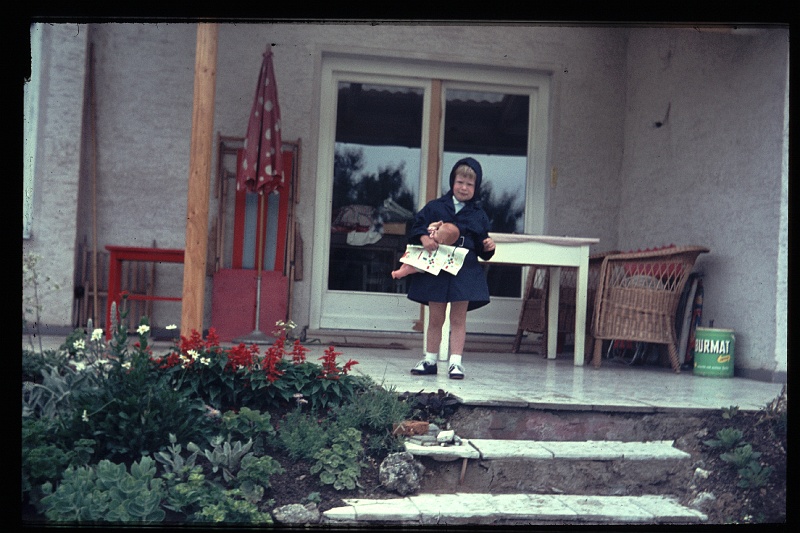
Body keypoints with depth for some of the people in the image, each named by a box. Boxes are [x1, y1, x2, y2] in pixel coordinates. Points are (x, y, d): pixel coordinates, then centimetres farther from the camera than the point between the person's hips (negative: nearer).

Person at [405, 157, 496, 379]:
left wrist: (488, 247, -9)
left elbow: (482, 251, 12)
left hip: (465, 272, 0)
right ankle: (430, 360, 19)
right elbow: (416, 227, 3)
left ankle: (456, 361, 7)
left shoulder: (479, 215, 8)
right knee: (435, 318, 8)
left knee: (458, 319, 3)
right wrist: (424, 237, -16)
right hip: (436, 269, 0)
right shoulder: (435, 207, 5)